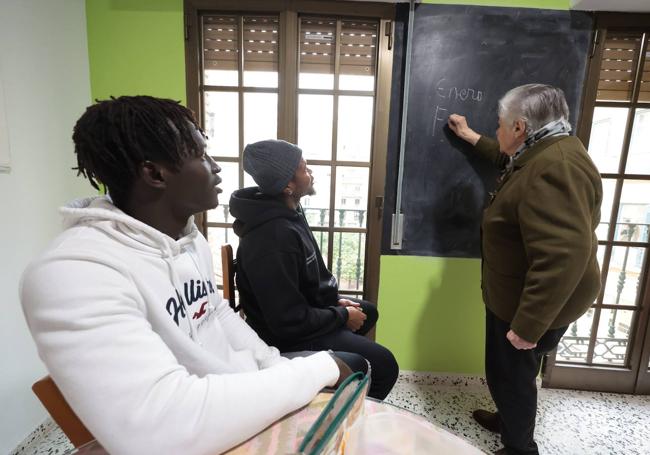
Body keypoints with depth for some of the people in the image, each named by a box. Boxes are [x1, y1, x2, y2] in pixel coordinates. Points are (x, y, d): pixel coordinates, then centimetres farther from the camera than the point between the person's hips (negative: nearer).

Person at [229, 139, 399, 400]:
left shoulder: (288, 212, 0)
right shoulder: (274, 238, -32)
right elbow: (290, 323, -29)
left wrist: (335, 301, 4)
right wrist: (343, 317, -16)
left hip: (300, 312, 10)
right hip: (287, 334, -10)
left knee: (368, 311, 24)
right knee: (384, 365, -13)